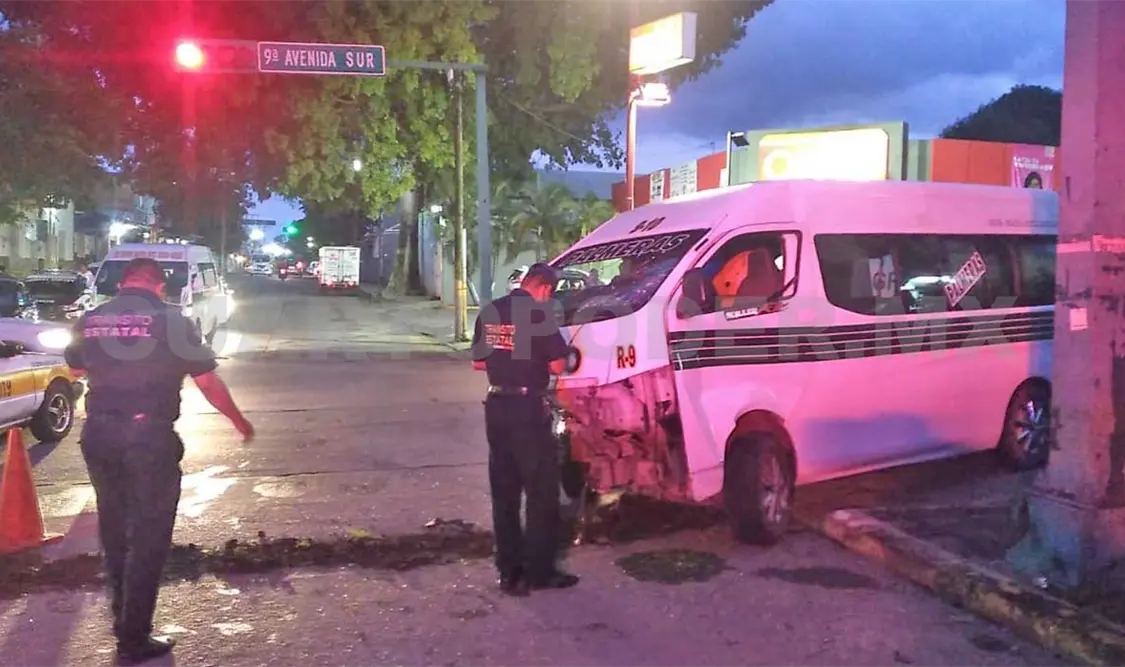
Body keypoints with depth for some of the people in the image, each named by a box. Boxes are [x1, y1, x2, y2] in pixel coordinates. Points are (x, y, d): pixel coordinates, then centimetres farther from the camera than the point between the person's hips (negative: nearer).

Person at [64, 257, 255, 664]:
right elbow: (207, 381, -4)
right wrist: (238, 420, 10)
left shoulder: (90, 320, 4)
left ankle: (123, 619, 37)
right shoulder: (171, 320, -8)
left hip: (99, 434, 5)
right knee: (148, 536, 5)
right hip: (150, 437, -5)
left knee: (114, 529, 21)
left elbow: (77, 369, 22)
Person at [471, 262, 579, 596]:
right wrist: (549, 355, 9)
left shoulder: (489, 312, 8)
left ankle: (508, 571, 18)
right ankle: (538, 571, 10)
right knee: (541, 492, 5)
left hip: (496, 406, 7)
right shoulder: (538, 314, -12)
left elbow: (479, 362, 14)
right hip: (527, 408, -6)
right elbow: (557, 366, -11)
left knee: (503, 492, 12)